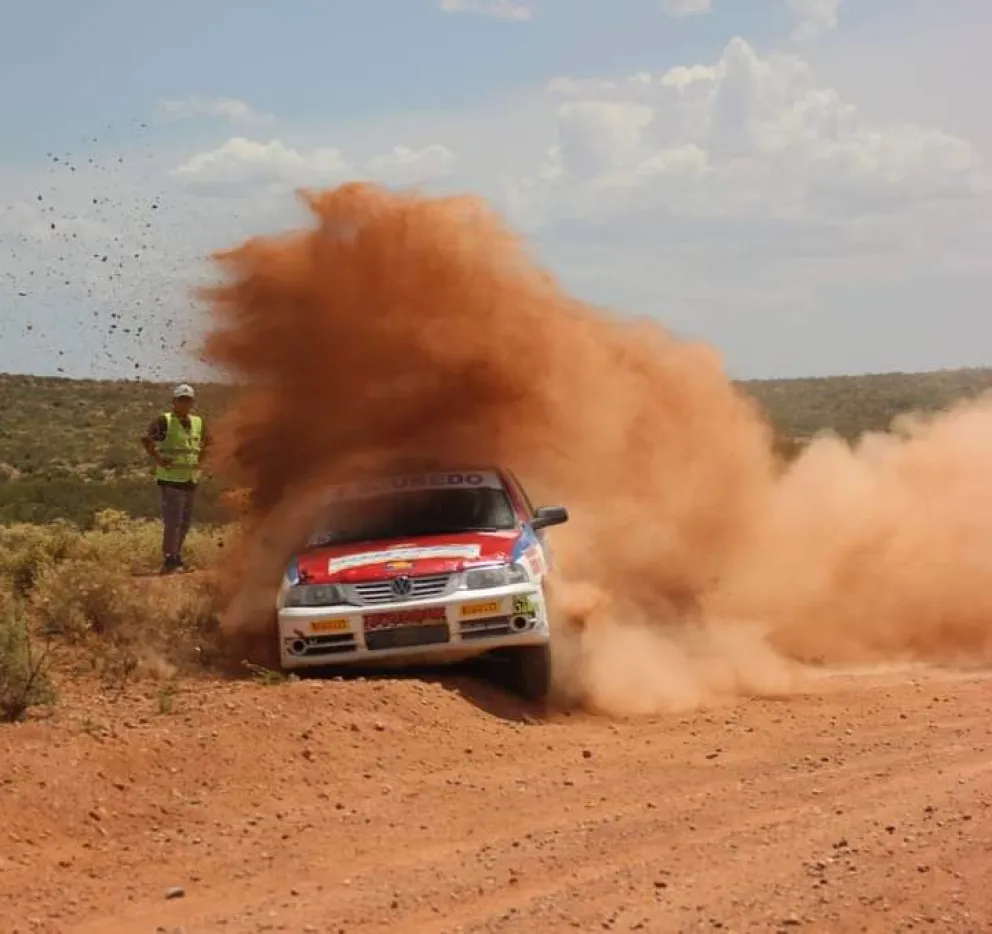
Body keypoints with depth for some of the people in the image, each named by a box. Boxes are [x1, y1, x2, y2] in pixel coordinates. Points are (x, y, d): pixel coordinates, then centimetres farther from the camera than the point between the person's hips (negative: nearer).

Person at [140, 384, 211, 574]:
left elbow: (207, 440, 30)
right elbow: (146, 439, -22)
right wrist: (158, 459, -20)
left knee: (185, 522, 13)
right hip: (171, 479, -7)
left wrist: (200, 458, 17)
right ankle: (169, 561, -7)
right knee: (173, 521, -11)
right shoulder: (165, 421, -10)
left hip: (191, 479, 7)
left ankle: (176, 557, 24)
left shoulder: (198, 422, 10)